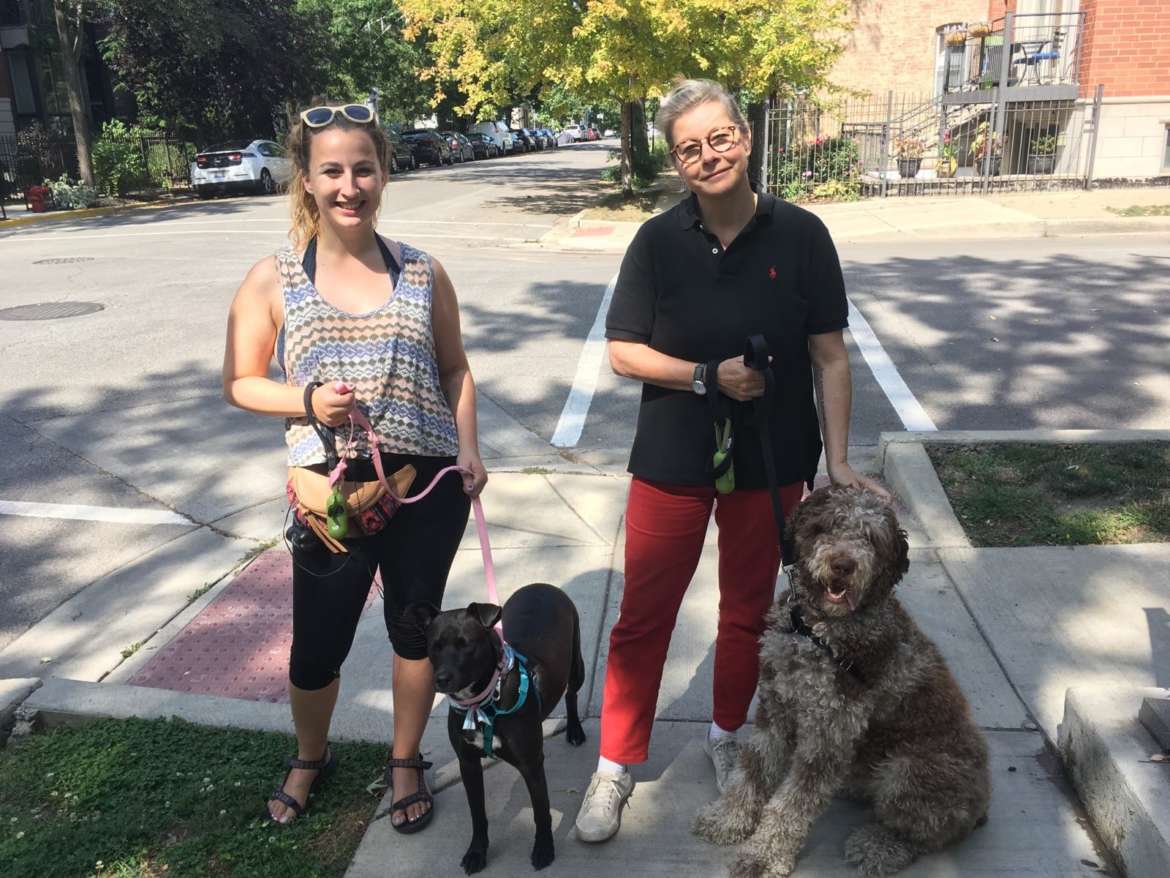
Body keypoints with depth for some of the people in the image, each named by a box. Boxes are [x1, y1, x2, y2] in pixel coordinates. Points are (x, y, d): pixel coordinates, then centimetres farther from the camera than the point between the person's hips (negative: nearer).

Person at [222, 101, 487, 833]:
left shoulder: (423, 273, 0)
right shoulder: (273, 280, -4)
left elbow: (455, 369, 9)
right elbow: (240, 383, 2)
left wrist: (469, 448, -4)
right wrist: (308, 401, -17)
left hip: (429, 483, 1)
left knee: (416, 629, 15)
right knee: (318, 645, 11)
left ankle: (406, 761, 39)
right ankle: (310, 758, 42)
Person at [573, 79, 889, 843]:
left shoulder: (800, 235, -7)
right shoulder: (658, 242, -6)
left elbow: (830, 357, -4)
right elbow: (623, 351, -5)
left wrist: (838, 462, -7)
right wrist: (709, 377, -18)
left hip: (770, 463, 1)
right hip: (672, 462, 0)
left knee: (748, 613, 17)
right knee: (643, 617, 6)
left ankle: (727, 737, 41)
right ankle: (616, 766, 24)